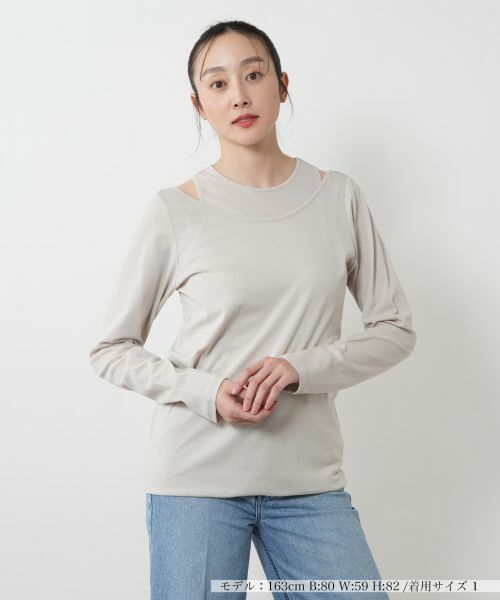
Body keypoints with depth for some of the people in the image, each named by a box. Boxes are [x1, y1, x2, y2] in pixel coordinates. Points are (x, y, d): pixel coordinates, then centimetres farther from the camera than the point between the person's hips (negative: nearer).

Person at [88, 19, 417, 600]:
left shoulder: (338, 197, 2)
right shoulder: (173, 212, -4)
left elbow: (395, 329, 5)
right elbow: (111, 350, 2)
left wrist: (302, 367, -12)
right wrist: (206, 393, -14)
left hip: (310, 480, 2)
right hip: (196, 479, -2)